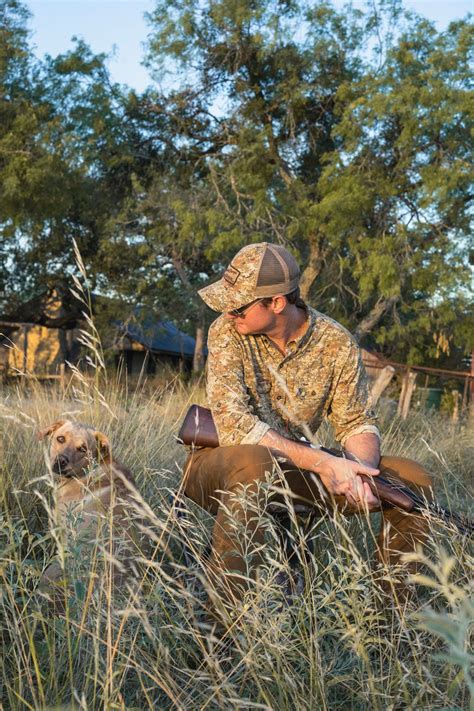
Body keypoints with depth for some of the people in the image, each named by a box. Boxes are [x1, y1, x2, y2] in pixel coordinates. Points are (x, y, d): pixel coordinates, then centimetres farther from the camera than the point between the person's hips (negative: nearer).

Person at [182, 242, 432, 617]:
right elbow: (234, 425, -25)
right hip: (219, 467, -3)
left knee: (413, 480, -10)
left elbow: (358, 423, -3)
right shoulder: (227, 332, -15)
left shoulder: (337, 343, -7)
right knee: (254, 460, -40)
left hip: (294, 472, 4)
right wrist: (321, 463, -33)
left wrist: (361, 471, -27)